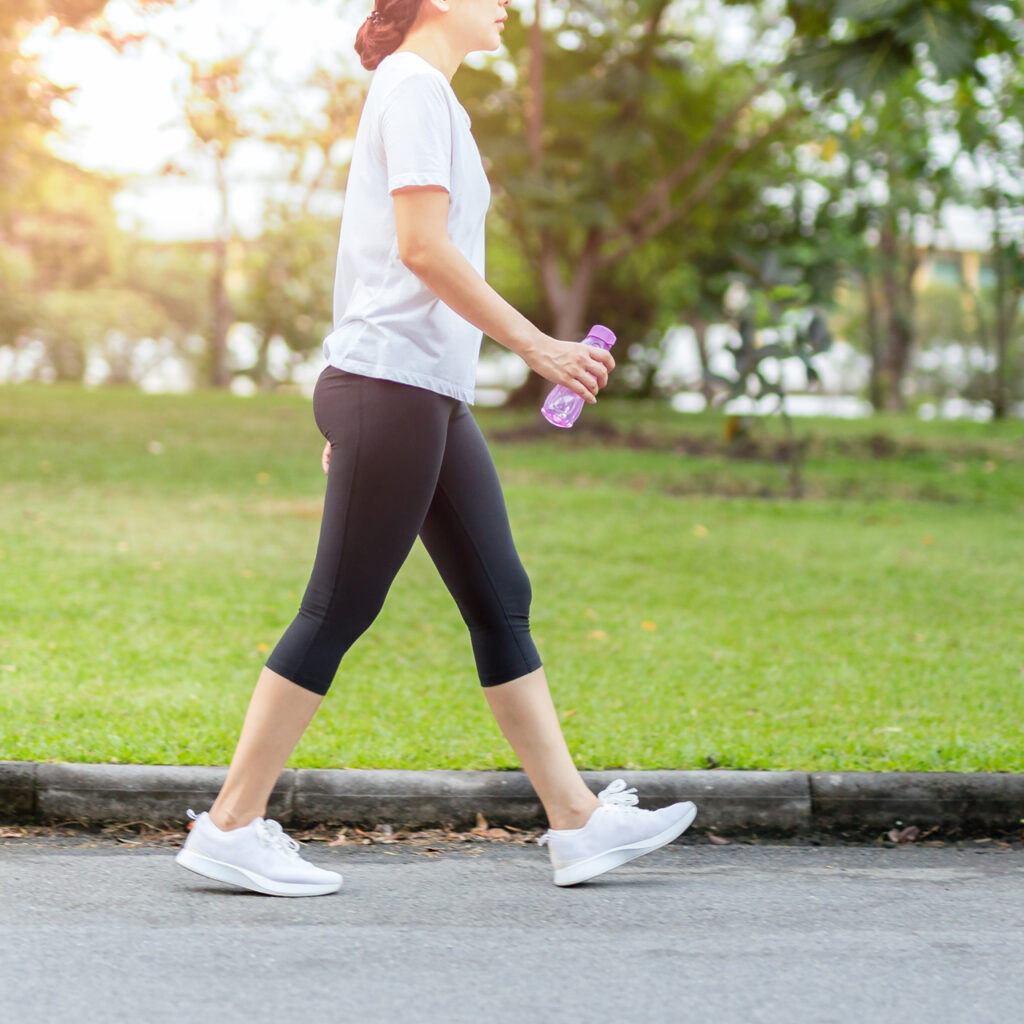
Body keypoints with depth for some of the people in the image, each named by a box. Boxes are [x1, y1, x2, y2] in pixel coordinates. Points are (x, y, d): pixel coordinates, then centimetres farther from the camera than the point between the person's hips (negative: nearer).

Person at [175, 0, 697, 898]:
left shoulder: (427, 92, 22)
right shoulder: (413, 85, -8)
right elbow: (421, 247, -17)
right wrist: (538, 345, -15)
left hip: (432, 397, 10)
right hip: (393, 383, -10)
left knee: (501, 604, 8)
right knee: (338, 612, -6)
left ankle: (578, 822, 11)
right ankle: (230, 826, 0)